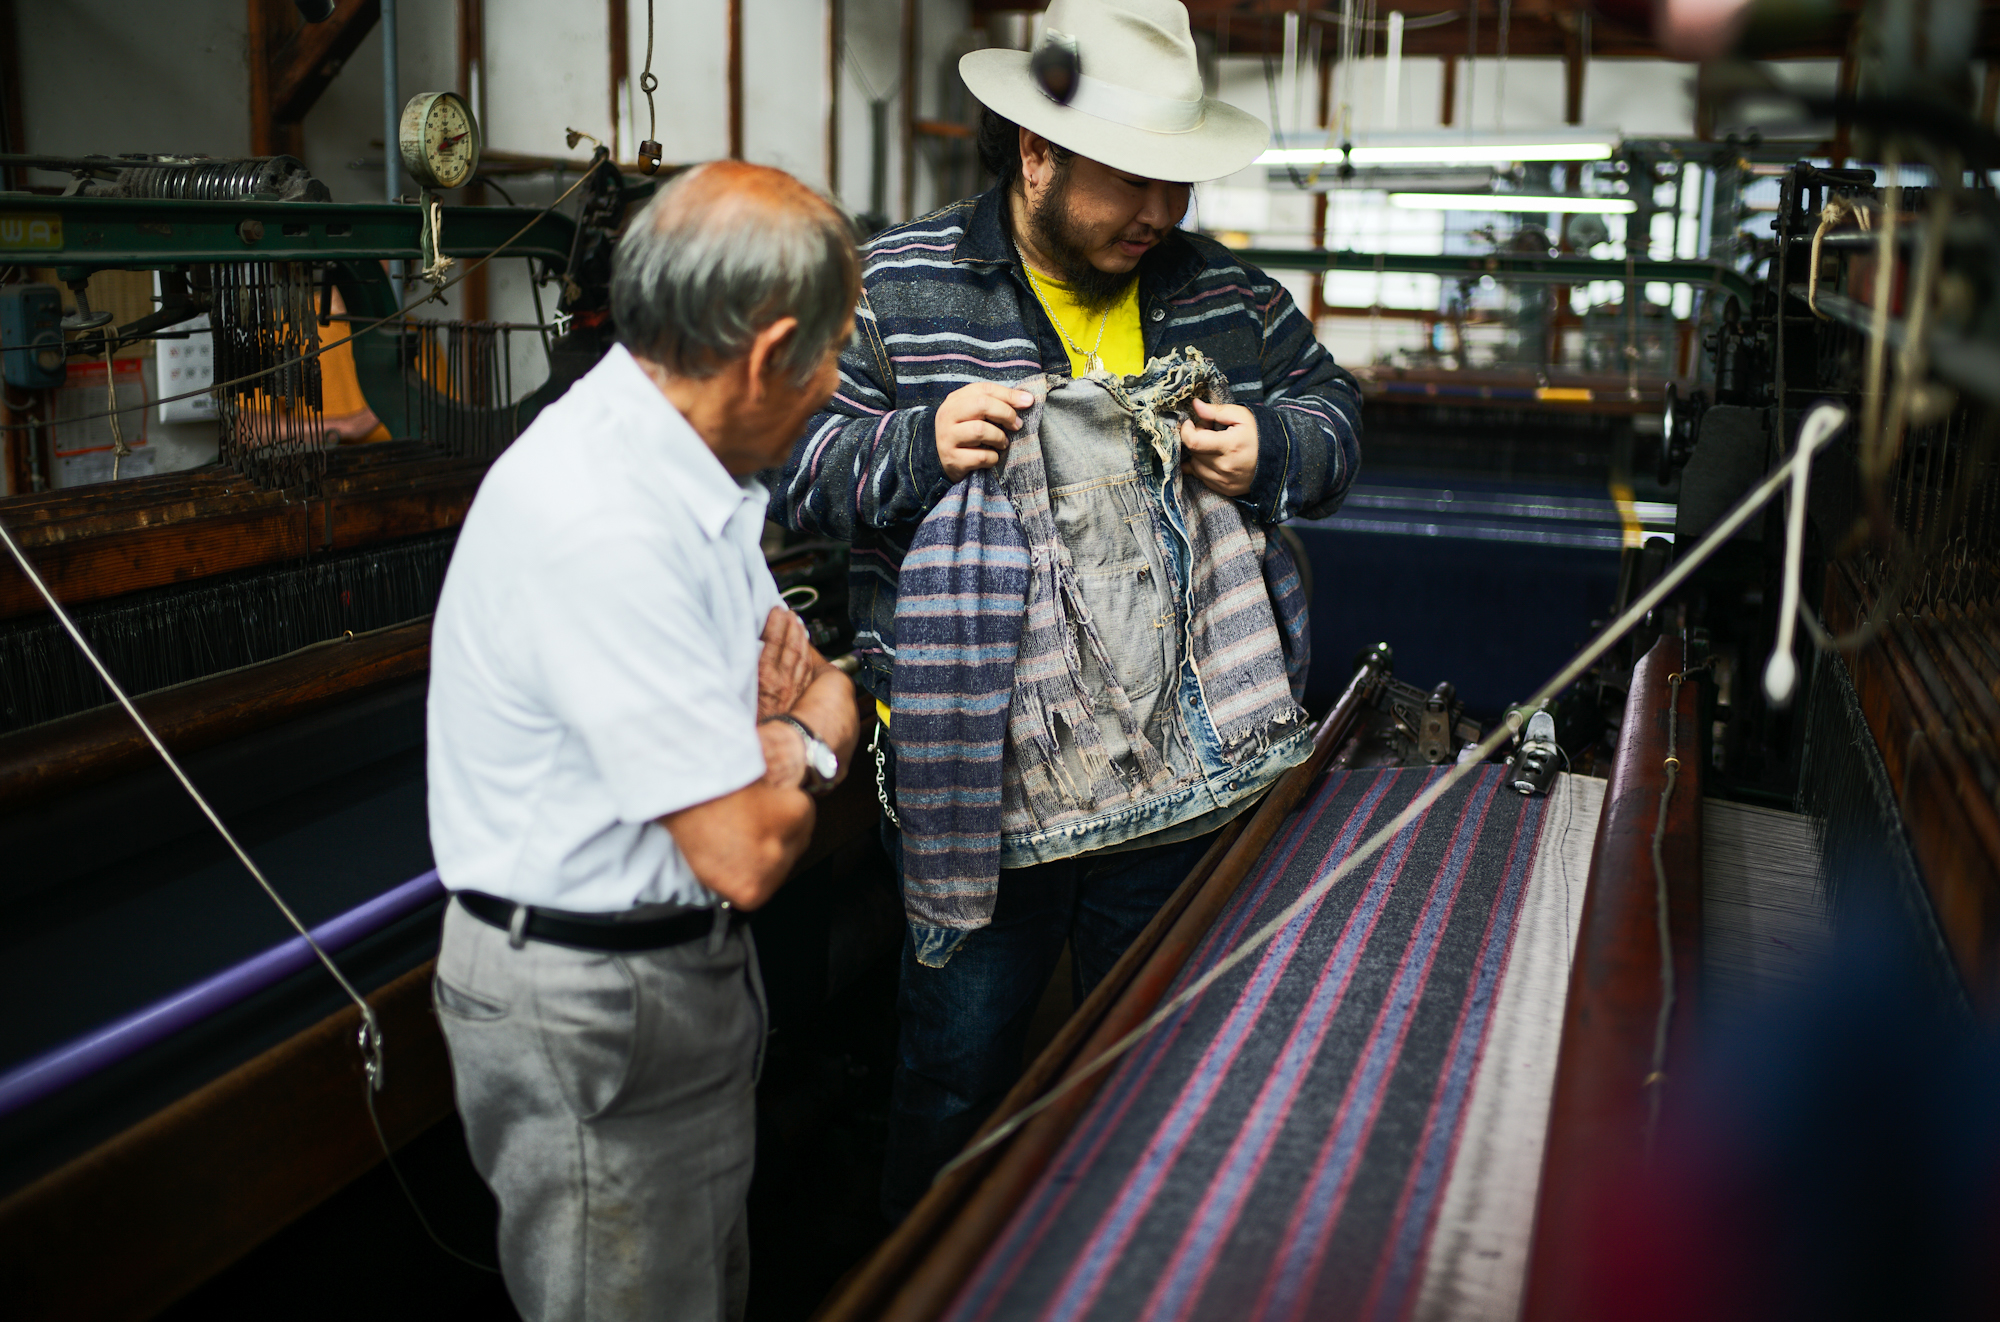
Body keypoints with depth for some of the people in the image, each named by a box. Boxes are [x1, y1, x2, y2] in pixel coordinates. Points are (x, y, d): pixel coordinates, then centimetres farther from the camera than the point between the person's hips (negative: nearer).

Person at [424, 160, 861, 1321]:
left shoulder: (686, 464, 1)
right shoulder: (603, 526, -30)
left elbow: (804, 681, 12)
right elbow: (743, 855, -30)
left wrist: (787, 720, -13)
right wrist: (815, 737, -8)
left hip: (692, 966, 9)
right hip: (593, 1016, -9)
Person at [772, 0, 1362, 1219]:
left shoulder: (1224, 291, 5)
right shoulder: (898, 285, -5)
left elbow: (1337, 414, 16)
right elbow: (792, 463, -4)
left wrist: (1273, 449, -7)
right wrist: (918, 449, -22)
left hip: (1184, 762, 4)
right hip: (977, 768, -3)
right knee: (959, 1068, 12)